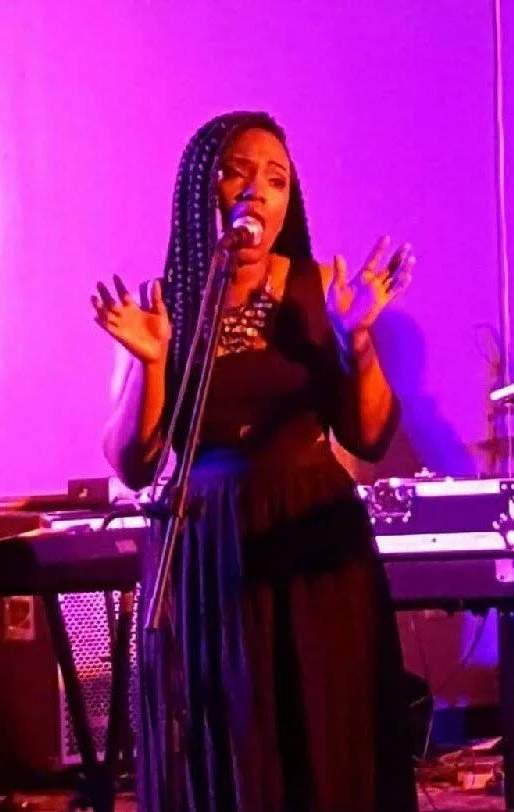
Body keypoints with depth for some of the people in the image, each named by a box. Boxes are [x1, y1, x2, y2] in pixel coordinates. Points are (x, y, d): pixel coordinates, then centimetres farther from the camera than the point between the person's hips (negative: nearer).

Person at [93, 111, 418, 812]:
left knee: (330, 751, 5)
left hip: (316, 546, 1)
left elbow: (371, 440, -1)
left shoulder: (318, 291, 0)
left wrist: (356, 341, -16)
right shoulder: (163, 304, -2)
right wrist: (151, 363, -18)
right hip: (207, 554, 0)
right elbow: (133, 466, -4)